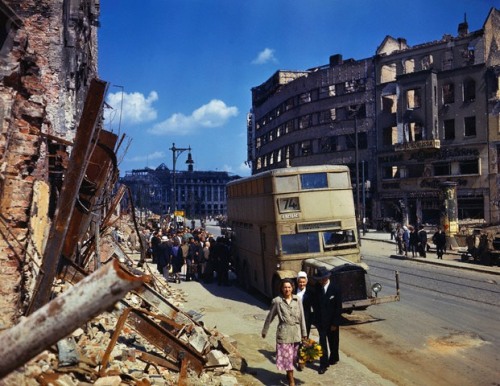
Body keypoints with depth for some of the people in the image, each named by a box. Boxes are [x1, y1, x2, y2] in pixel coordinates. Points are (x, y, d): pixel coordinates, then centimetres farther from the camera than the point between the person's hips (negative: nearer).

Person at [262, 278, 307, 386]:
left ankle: (288, 373, 38)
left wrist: (304, 333, 4)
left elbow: (302, 317, 3)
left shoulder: (297, 300, 0)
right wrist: (264, 331, 10)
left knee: (293, 356, 14)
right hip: (284, 333, -3)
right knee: (286, 356, 0)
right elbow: (270, 317, 3)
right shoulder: (277, 301, -6)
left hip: (296, 332, 3)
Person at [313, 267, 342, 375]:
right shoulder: (317, 287, -6)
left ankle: (333, 358, 40)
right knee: (322, 342, 0)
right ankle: (323, 364, 8)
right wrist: (316, 319, 0)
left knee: (333, 341, 17)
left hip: (331, 321, -2)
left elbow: (338, 308, -13)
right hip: (320, 321, 2)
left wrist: (335, 323, -12)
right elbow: (316, 303, 3)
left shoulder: (335, 289, -17)